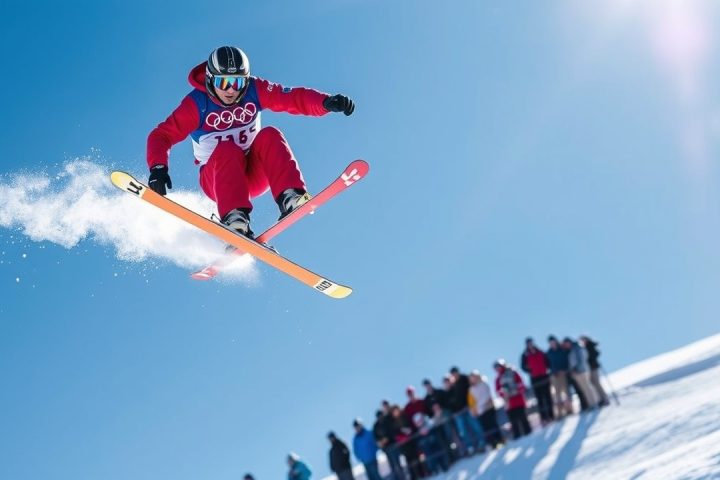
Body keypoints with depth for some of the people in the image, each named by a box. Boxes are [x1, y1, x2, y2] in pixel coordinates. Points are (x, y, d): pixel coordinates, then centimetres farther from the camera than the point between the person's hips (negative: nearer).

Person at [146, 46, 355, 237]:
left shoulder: (254, 90, -9)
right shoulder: (196, 104, -14)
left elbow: (295, 98, -17)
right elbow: (161, 136, -16)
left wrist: (327, 102, -36)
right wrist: (158, 168, -34)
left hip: (253, 174, 2)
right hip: (216, 178, -2)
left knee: (269, 135, -25)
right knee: (228, 150, -34)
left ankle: (290, 198, -39)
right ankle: (235, 218, -49)